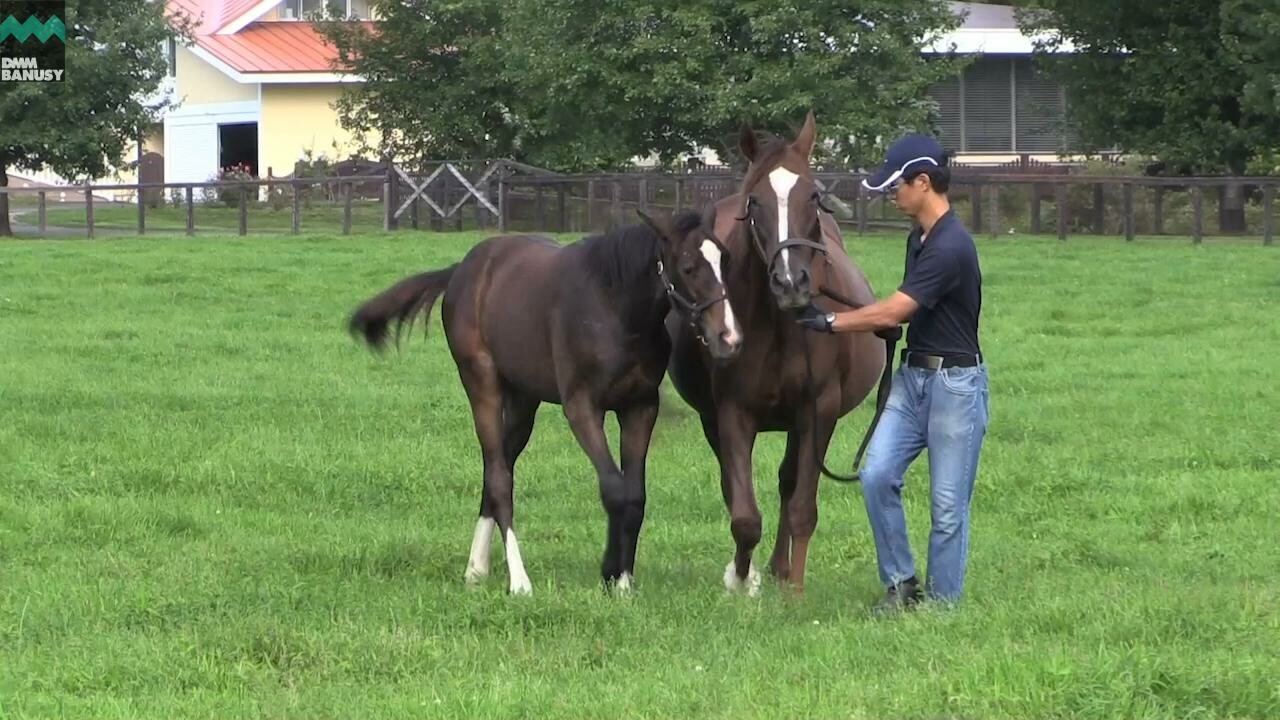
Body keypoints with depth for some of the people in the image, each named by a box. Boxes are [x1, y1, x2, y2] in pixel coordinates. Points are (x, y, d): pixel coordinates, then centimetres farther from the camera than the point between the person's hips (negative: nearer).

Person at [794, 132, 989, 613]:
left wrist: (828, 322, -12)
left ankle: (942, 603, 8)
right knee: (877, 475, -5)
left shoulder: (951, 247, -21)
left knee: (948, 503, -1)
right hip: (912, 375, 9)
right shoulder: (918, 238, 10)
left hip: (955, 382, -9)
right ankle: (900, 583, 5)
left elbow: (891, 313, -21)